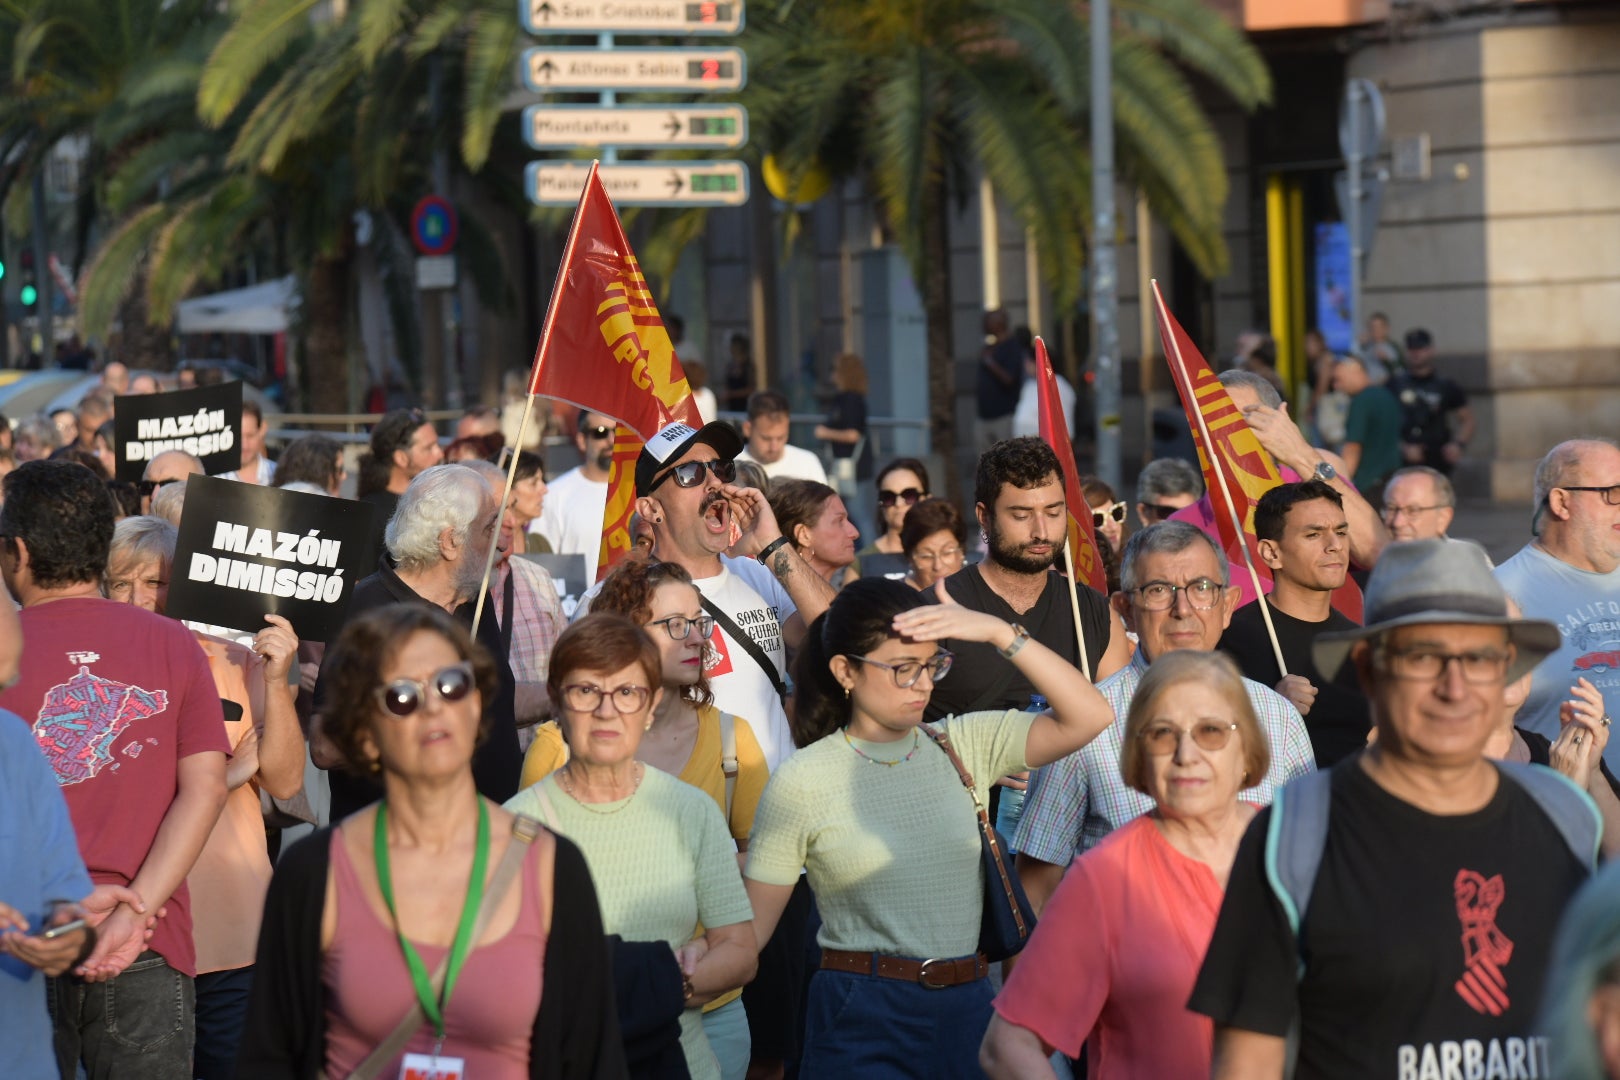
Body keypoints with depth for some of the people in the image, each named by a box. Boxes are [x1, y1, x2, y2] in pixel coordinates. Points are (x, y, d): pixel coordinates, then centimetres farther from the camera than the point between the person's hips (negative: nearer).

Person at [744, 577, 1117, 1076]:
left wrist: (1000, 633, -11)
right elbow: (750, 924, -2)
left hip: (968, 1010, 4)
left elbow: (1088, 716, -5)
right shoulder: (802, 782, -4)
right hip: (862, 1018, -4)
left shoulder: (965, 745, 5)